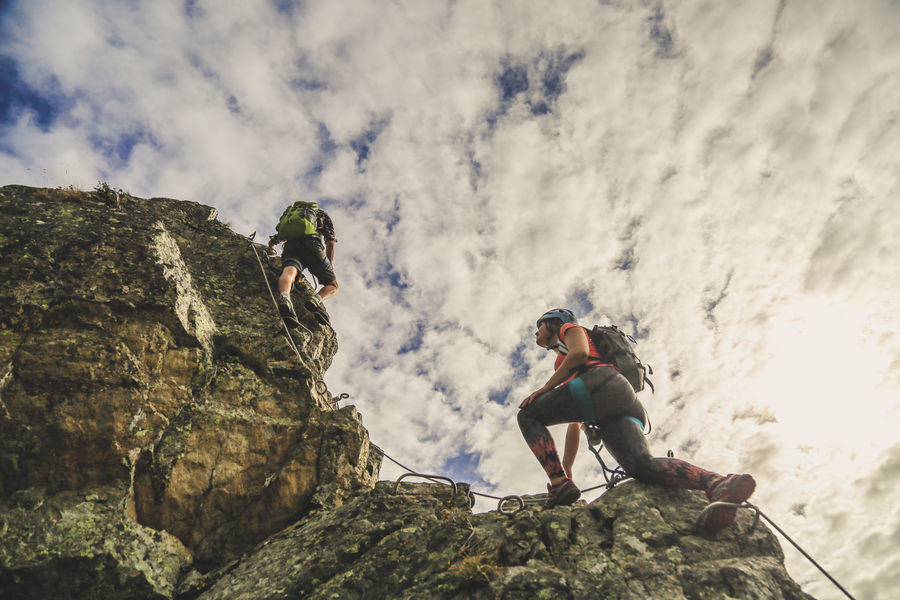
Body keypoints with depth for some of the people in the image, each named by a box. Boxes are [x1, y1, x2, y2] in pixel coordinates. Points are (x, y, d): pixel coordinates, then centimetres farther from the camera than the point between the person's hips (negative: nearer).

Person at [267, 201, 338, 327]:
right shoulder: (321, 213, 33)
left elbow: (272, 241, 42)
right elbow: (330, 242, 17)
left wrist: (272, 250, 64)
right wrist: (330, 267, 22)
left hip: (291, 246, 3)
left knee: (289, 271, -28)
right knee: (333, 286, 7)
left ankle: (284, 298, -64)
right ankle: (316, 300, -28)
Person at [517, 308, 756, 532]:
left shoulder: (569, 328, 24)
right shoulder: (563, 365, 44)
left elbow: (580, 352, -2)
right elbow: (574, 427, 40)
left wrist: (544, 388, 0)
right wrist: (566, 471, 37)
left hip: (602, 381, -7)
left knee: (528, 415, -2)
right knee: (643, 467, -20)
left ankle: (560, 486, -22)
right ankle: (718, 482, -41)